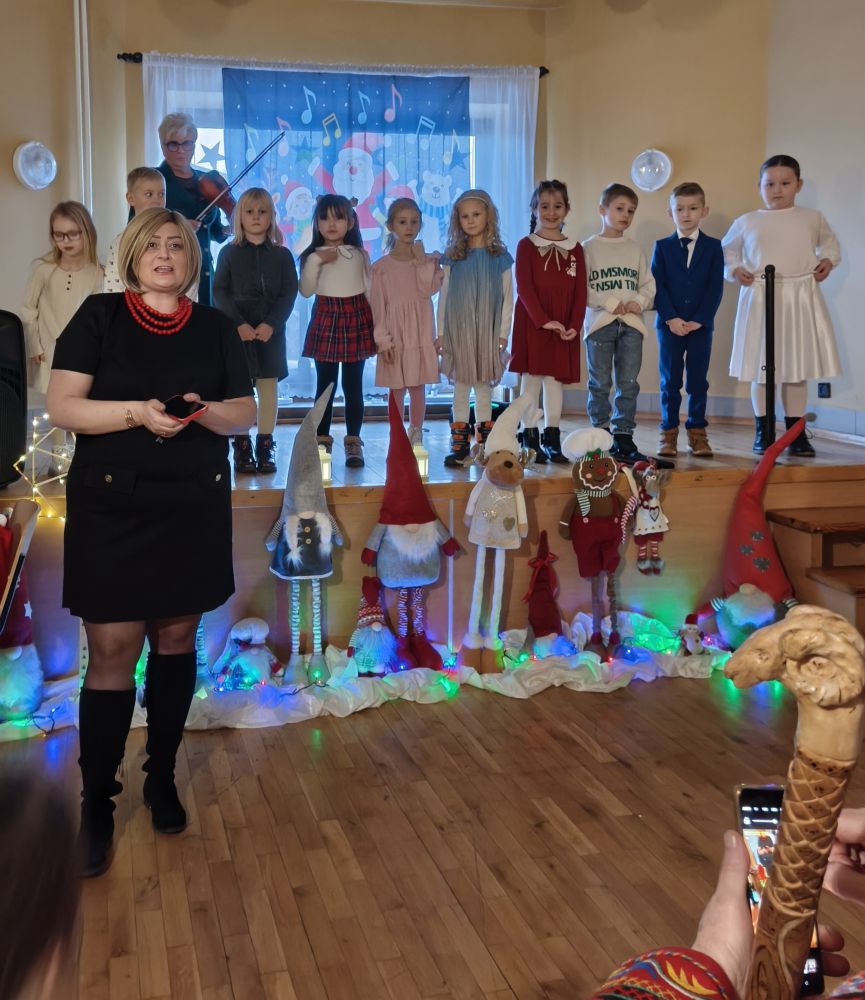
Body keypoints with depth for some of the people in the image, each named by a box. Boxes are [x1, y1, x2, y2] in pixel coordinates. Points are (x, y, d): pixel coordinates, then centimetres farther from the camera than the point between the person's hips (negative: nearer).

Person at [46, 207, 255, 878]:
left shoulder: (215, 327, 7)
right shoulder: (99, 317, -1)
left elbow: (246, 412, 8)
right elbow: (62, 406, -8)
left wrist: (206, 412, -13)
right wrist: (136, 411, -22)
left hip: (196, 506, 3)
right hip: (111, 507, -3)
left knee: (177, 639, 11)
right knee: (112, 651, -4)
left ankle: (162, 778, 27)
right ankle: (97, 803, 9)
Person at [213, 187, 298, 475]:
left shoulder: (281, 255, 7)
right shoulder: (229, 253, 5)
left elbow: (289, 293, 1)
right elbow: (220, 292, -1)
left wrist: (270, 324, -13)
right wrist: (239, 324, -14)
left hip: (270, 330, 1)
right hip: (236, 330, -1)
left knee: (268, 386, 2)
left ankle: (265, 446, 9)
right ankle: (242, 448, 4)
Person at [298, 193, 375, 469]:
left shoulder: (359, 255, 7)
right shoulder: (313, 255, 4)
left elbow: (369, 290, 8)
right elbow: (306, 291, -7)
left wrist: (378, 323, 3)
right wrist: (316, 261, -16)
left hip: (356, 321, 0)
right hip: (325, 321, 0)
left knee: (353, 384, 2)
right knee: (325, 384, 4)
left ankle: (353, 441, 8)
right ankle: (322, 439, 13)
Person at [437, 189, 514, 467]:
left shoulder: (499, 256, 2)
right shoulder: (453, 257, 3)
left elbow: (508, 296, 2)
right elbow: (443, 295, 5)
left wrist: (503, 332, -4)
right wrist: (440, 333, 2)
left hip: (487, 330, 0)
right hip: (458, 329, 0)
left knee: (484, 385, 5)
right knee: (461, 385, 2)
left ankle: (484, 443, 13)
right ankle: (459, 444, 6)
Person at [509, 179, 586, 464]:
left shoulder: (574, 248, 9)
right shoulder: (526, 245, 0)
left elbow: (580, 291, 6)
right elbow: (524, 288, -9)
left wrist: (575, 325, -7)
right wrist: (544, 321, -19)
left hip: (564, 327, 3)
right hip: (532, 324, -3)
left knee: (556, 380, 6)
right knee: (532, 378, 0)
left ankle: (552, 438, 12)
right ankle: (530, 439, 5)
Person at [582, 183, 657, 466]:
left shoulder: (635, 250, 13)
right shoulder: (589, 248, 1)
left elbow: (648, 285, 11)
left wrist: (638, 302, -9)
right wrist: (611, 303, -14)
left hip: (631, 324, 3)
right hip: (599, 323, -3)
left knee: (629, 384, 3)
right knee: (600, 384, 1)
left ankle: (624, 438, 7)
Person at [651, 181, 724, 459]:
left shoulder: (713, 247, 4)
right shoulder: (662, 247, 5)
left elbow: (716, 287, -2)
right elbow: (657, 286, -1)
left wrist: (699, 320, -13)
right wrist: (671, 318, -14)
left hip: (701, 325, 0)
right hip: (669, 324, 0)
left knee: (698, 381, 4)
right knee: (670, 381, 4)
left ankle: (697, 433, 11)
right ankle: (668, 433, 11)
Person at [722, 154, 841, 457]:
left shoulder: (813, 218, 9)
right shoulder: (746, 222, 5)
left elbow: (830, 242, 24)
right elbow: (727, 250, 17)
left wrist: (828, 260, 5)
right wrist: (734, 270, -1)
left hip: (800, 298, 1)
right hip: (760, 297, -1)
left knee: (797, 369, 3)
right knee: (760, 369, 1)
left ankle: (796, 434, 12)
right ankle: (763, 433, 12)